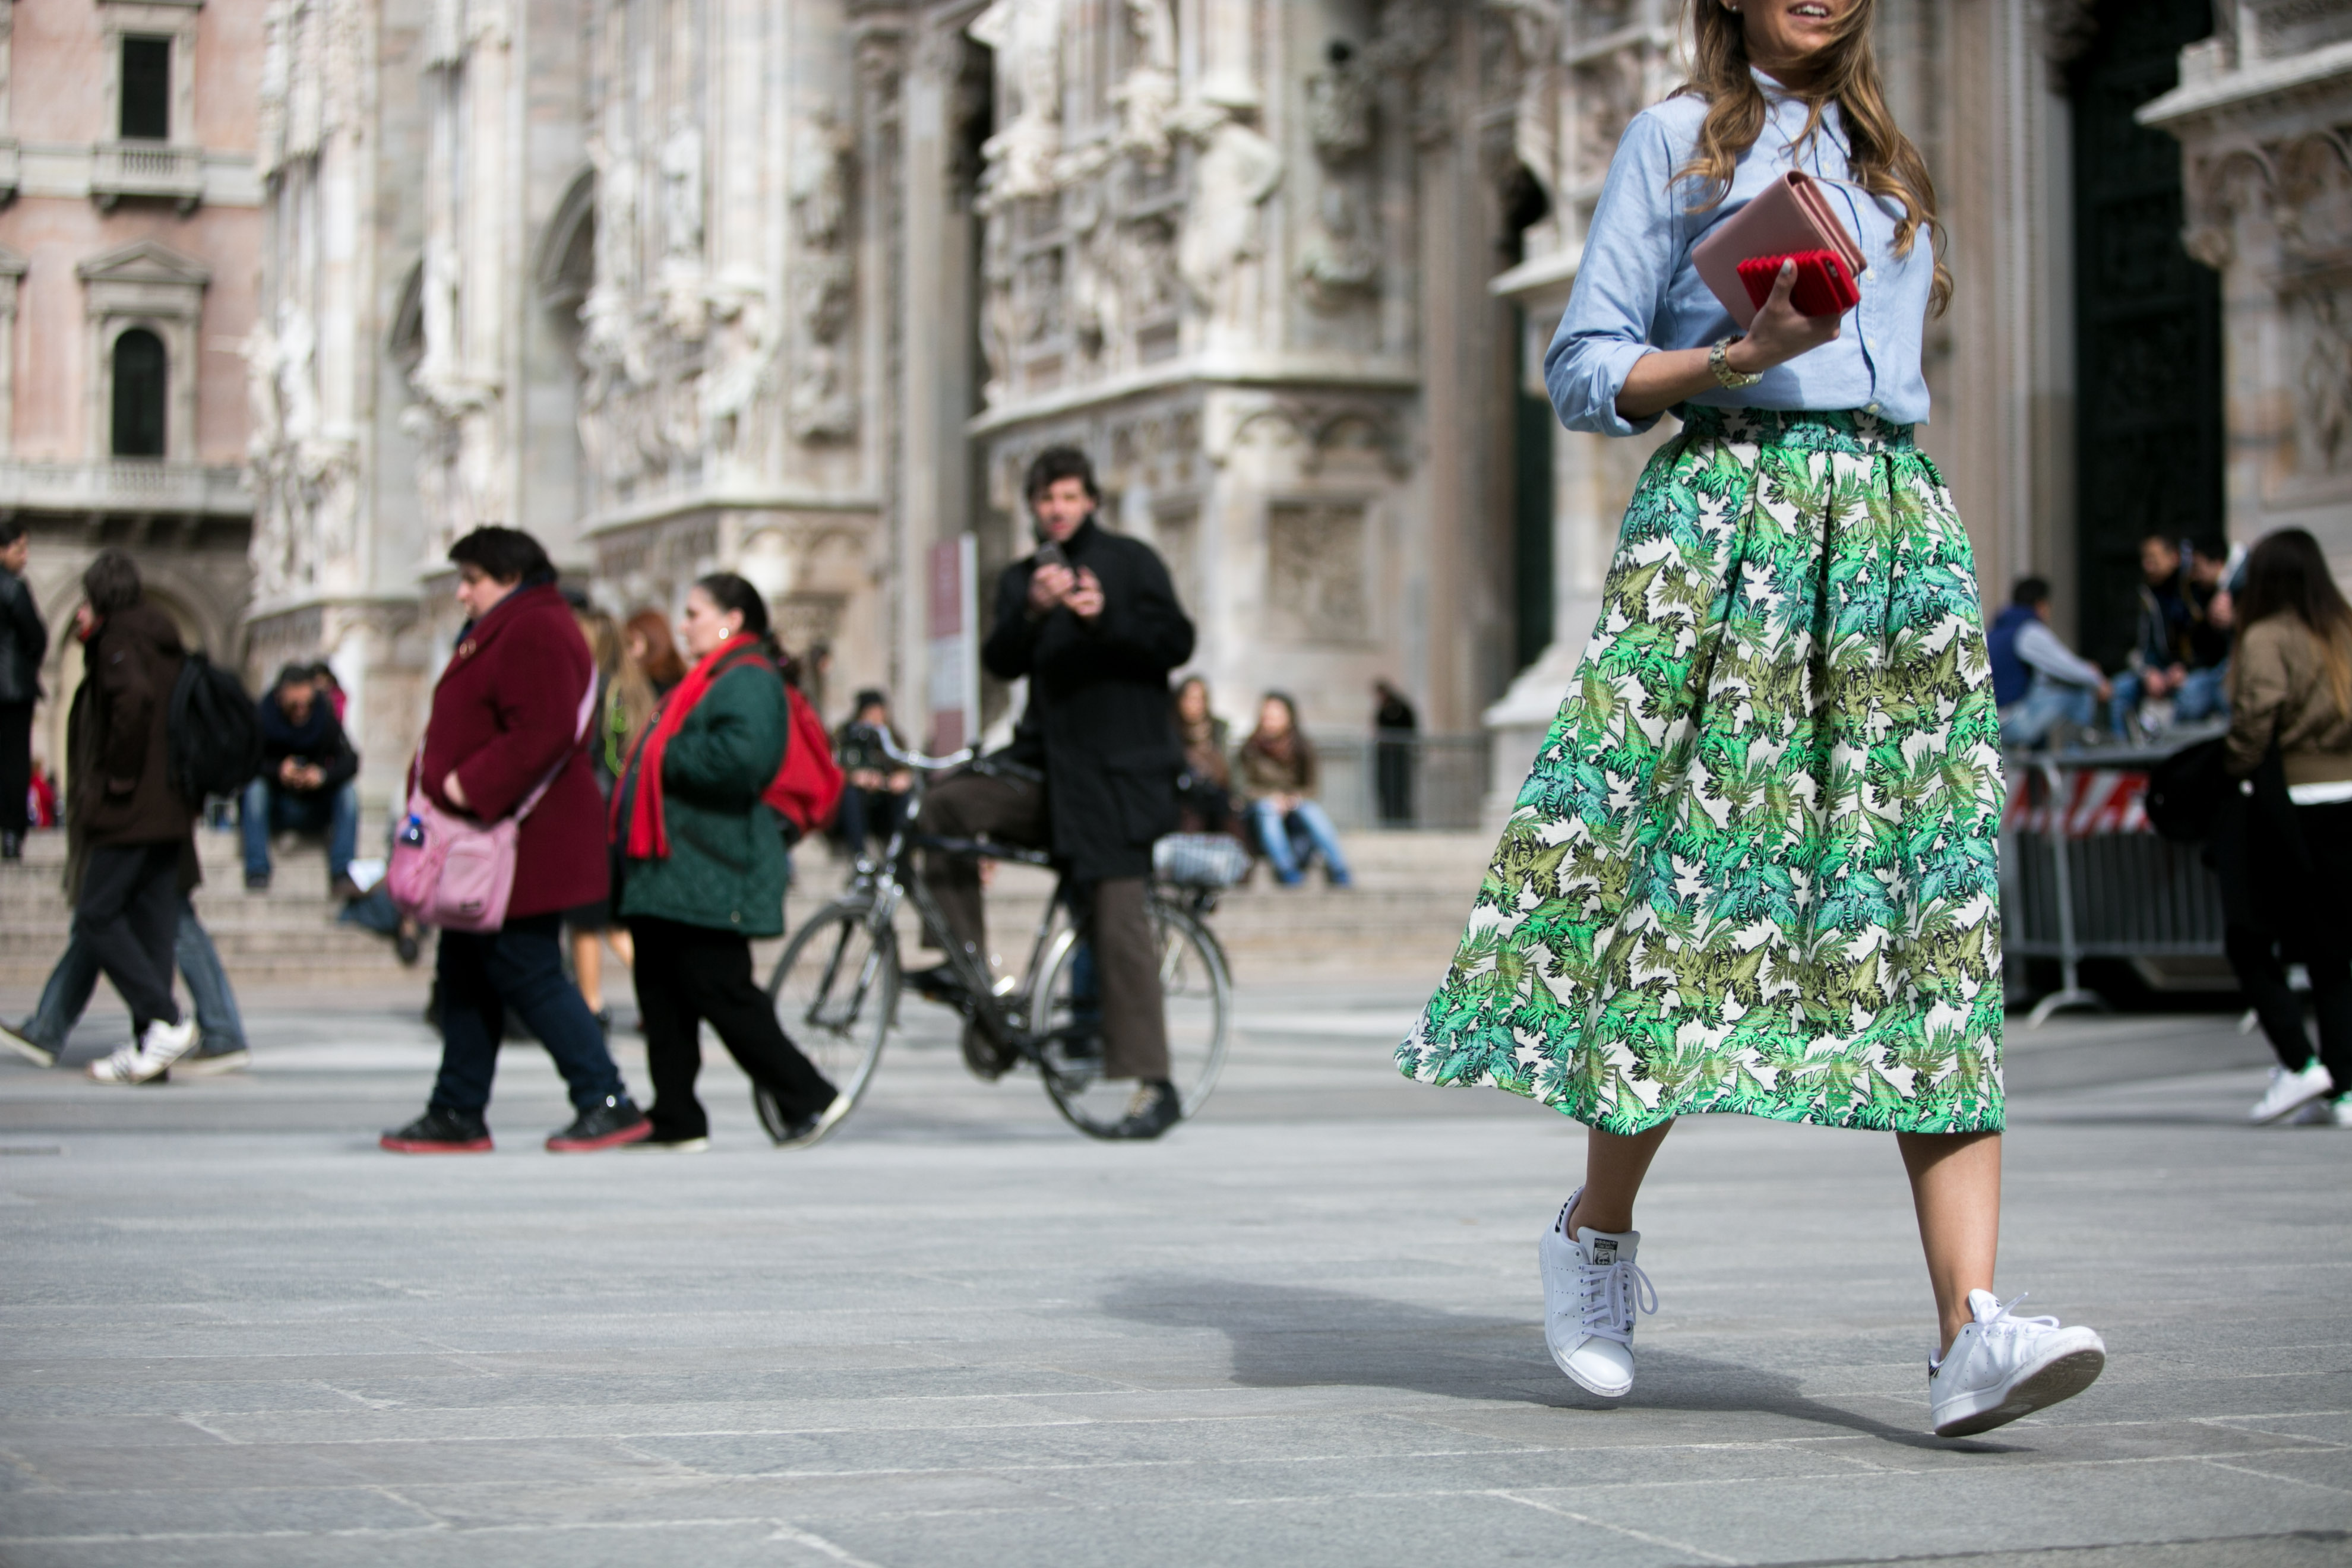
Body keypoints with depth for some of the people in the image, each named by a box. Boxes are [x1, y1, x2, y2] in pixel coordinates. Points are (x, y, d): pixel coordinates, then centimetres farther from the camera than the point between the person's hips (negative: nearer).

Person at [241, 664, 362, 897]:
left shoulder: (324, 715, -7)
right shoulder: (261, 715, -13)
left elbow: (350, 762, -14)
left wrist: (323, 775, -34)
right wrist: (278, 771, -38)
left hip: (313, 809, 2)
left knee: (348, 789, -22)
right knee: (255, 787, -30)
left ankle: (342, 875, -27)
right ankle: (257, 872, -31)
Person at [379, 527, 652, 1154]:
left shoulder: (535, 632, -14)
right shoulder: (498, 633, 20)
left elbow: (544, 731, -26)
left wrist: (470, 786, -25)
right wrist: (446, 784, 10)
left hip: (528, 844, -11)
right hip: (488, 837, 11)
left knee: (526, 973, -9)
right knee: (465, 974, 11)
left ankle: (607, 1102, -4)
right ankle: (457, 1115, 16)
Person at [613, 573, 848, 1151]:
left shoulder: (749, 682, -12)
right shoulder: (708, 682, 22)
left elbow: (742, 758, -28)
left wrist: (668, 759, -18)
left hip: (708, 874, -11)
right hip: (669, 872, 11)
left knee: (720, 991, -10)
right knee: (662, 995, 8)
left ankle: (809, 1099, -2)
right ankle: (674, 1120, 12)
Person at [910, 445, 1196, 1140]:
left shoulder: (1130, 560, 2)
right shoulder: (1021, 578, 14)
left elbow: (1176, 642, -8)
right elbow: (1001, 663, -2)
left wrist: (1104, 616, -24)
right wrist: (1031, 611, -21)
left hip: (1119, 768, -5)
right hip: (1045, 762, 5)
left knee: (1118, 920, -10)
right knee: (943, 807, -18)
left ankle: (1155, 1087, -8)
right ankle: (965, 959, -4)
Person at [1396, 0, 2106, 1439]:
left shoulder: (1887, 161, 24)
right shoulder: (1678, 140, 8)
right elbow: (1583, 373, 2)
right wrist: (1733, 358, -14)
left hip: (1899, 527, 5)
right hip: (1727, 517, -4)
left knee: (1934, 906, -9)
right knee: (1695, 879, -7)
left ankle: (1973, 1327, -19)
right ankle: (1598, 1232, 18)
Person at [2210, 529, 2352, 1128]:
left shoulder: (2267, 640, -9)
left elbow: (2255, 721, -18)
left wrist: (2232, 771, -6)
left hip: (2284, 809, -6)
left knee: (2250, 941, 5)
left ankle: (2299, 1062, -7)